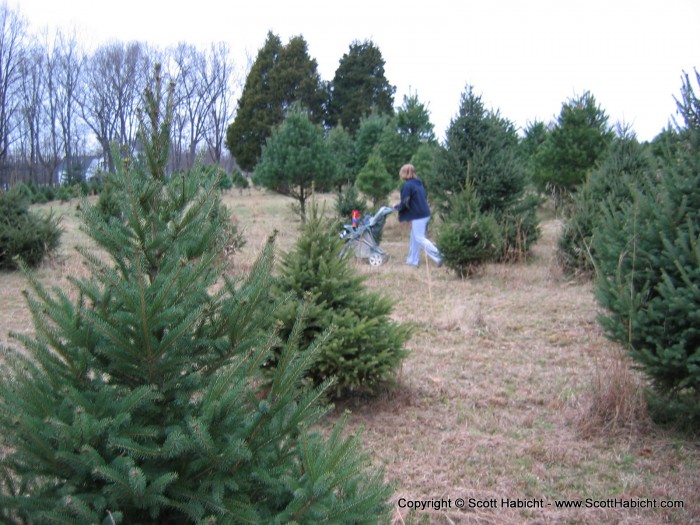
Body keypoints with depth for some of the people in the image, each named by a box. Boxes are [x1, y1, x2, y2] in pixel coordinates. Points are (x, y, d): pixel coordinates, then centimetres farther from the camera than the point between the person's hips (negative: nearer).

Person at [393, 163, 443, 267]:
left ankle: (439, 257, -11)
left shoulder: (407, 185, -15)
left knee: (420, 238, -3)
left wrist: (396, 206, 8)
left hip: (417, 216, -9)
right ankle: (413, 260, 23)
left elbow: (405, 203, -14)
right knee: (414, 238, 17)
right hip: (425, 214, 9)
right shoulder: (419, 183, 10)